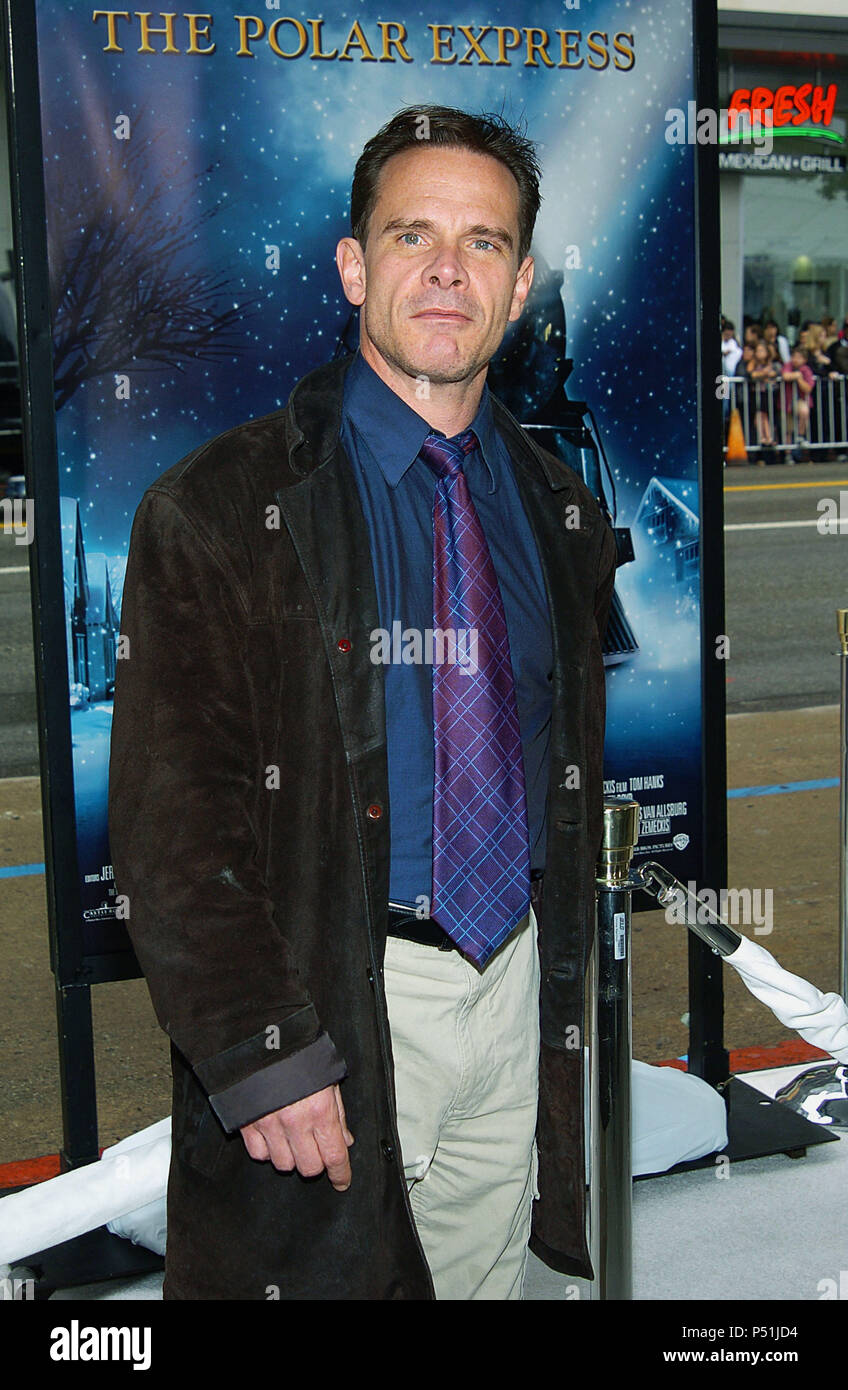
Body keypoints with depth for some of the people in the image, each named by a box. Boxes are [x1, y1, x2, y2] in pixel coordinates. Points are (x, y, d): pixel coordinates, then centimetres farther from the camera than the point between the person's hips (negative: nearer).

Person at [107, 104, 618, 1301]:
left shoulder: (562, 512, 7)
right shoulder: (219, 510, -11)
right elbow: (168, 822, -13)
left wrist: (569, 997, 13)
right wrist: (264, 1056, -18)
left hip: (515, 979, 5)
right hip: (335, 1003, -4)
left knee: (489, 1277, 18)